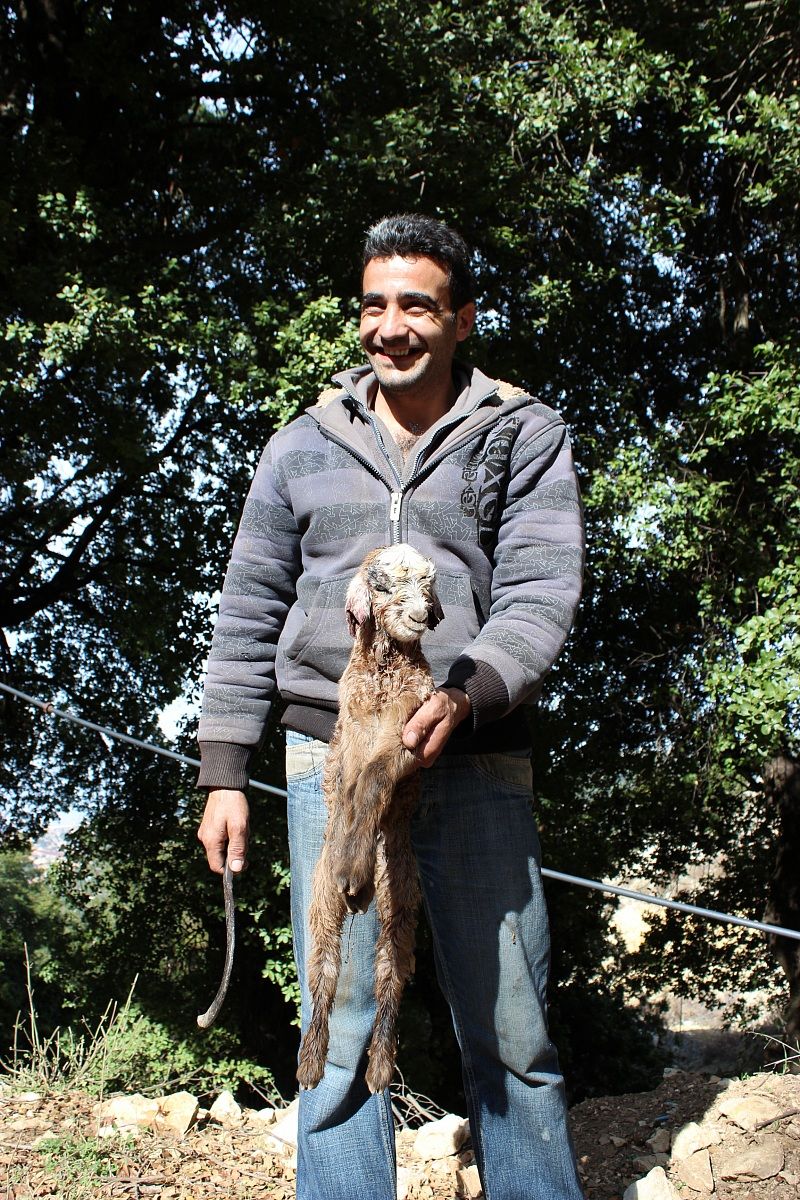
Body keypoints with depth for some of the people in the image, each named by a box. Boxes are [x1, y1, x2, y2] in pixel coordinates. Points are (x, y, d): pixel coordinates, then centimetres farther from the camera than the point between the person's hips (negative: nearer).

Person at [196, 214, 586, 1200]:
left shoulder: (525, 436, 6)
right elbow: (247, 618, 13)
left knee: (511, 1034, 3)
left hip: (476, 763, -1)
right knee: (340, 1033, 3)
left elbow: (543, 593, -4)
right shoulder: (303, 447, 12)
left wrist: (465, 696, -23)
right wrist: (223, 775, 8)